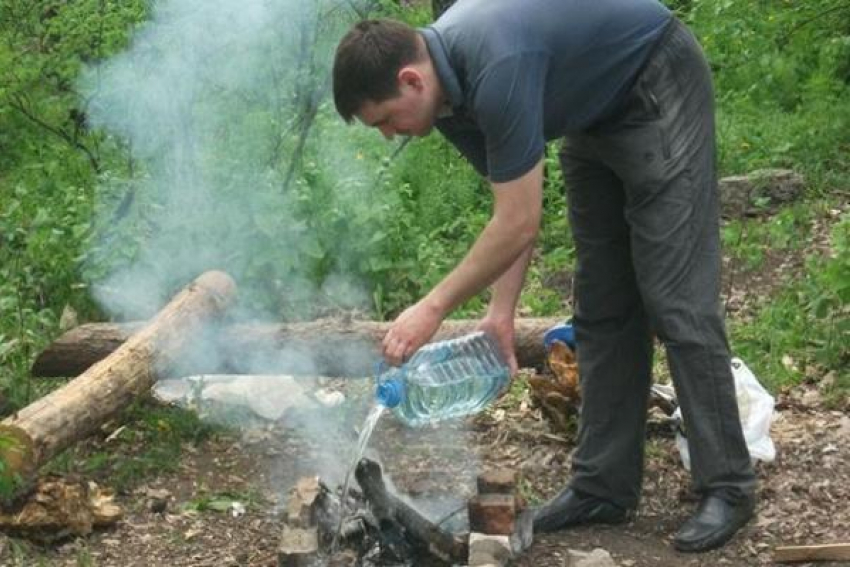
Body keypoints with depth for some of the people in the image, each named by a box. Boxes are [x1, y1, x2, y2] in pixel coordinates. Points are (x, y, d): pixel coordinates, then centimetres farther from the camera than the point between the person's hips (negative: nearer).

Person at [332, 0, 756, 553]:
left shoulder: (497, 69, -34)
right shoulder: (448, 89, -7)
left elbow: (519, 225, -29)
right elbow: (514, 214, 1)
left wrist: (435, 308, -20)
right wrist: (501, 311, -5)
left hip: (660, 92, -9)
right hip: (597, 113, 9)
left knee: (676, 300, -10)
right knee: (602, 305, 7)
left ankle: (727, 486, -2)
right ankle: (605, 485, 12)